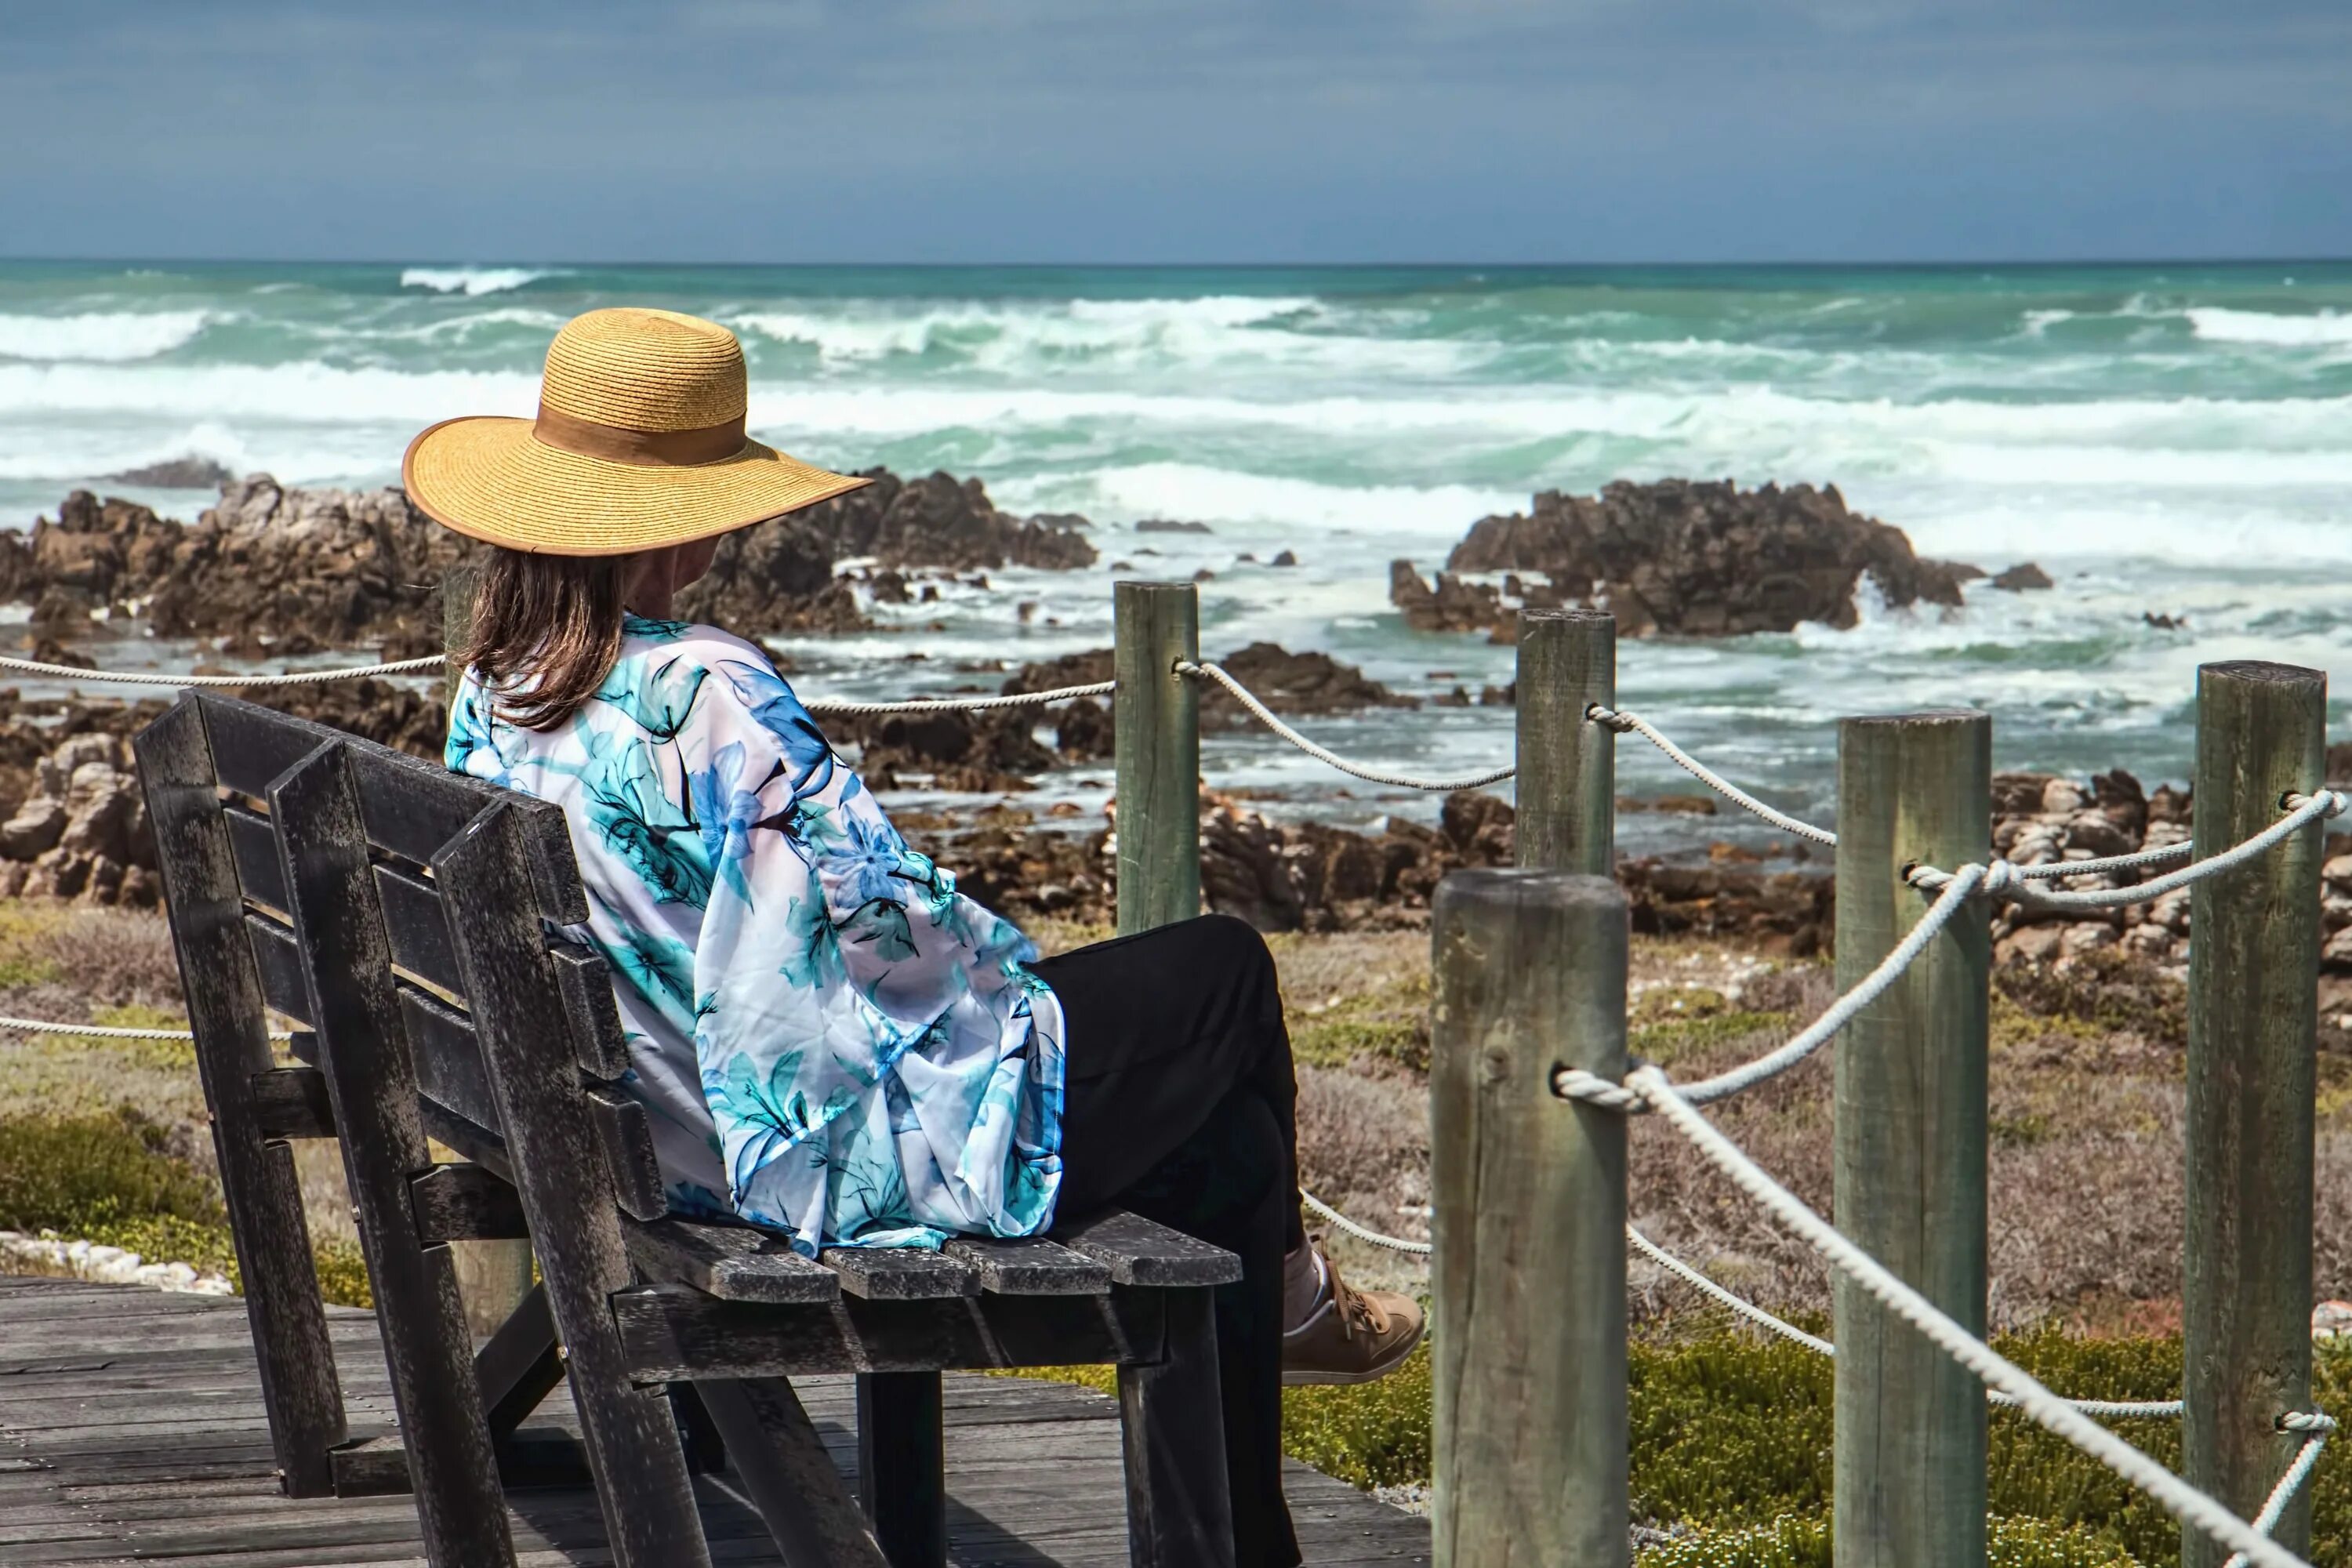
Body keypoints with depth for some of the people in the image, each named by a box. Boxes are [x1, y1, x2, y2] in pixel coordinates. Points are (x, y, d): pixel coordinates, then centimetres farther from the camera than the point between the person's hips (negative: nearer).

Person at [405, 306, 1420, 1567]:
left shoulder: (493, 692, 1)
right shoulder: (699, 692, -27)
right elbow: (878, 910, -24)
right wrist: (1018, 971, -1)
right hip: (849, 1147, -9)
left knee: (1223, 1141, 21)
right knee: (1226, 971, 11)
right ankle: (1288, 1290, 38)